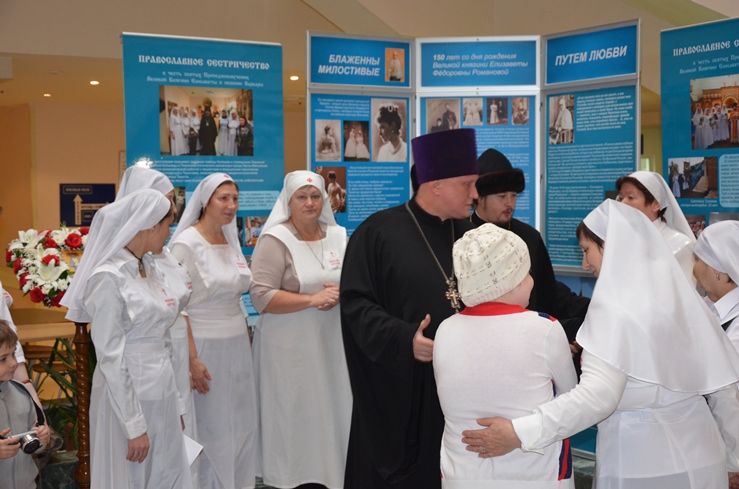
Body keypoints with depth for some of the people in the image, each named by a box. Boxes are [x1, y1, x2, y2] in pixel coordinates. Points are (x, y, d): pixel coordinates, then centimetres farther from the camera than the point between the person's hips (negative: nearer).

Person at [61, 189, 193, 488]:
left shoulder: (152, 268, 7)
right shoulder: (109, 278, -17)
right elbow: (110, 358, -18)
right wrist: (133, 425, -18)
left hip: (162, 392, 7)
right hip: (128, 395, -7)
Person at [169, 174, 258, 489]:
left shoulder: (231, 240, 9)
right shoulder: (186, 243, -12)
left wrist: (245, 341, 14)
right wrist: (192, 359, -19)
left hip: (237, 347, 7)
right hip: (206, 348, -7)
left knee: (243, 427, 11)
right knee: (210, 431, 3)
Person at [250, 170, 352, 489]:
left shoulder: (338, 236, 7)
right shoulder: (275, 240, -8)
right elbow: (261, 297, -15)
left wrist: (340, 295, -10)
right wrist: (313, 299, -21)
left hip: (331, 341, 4)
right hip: (290, 345, -4)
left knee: (332, 409, 7)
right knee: (295, 415, 2)